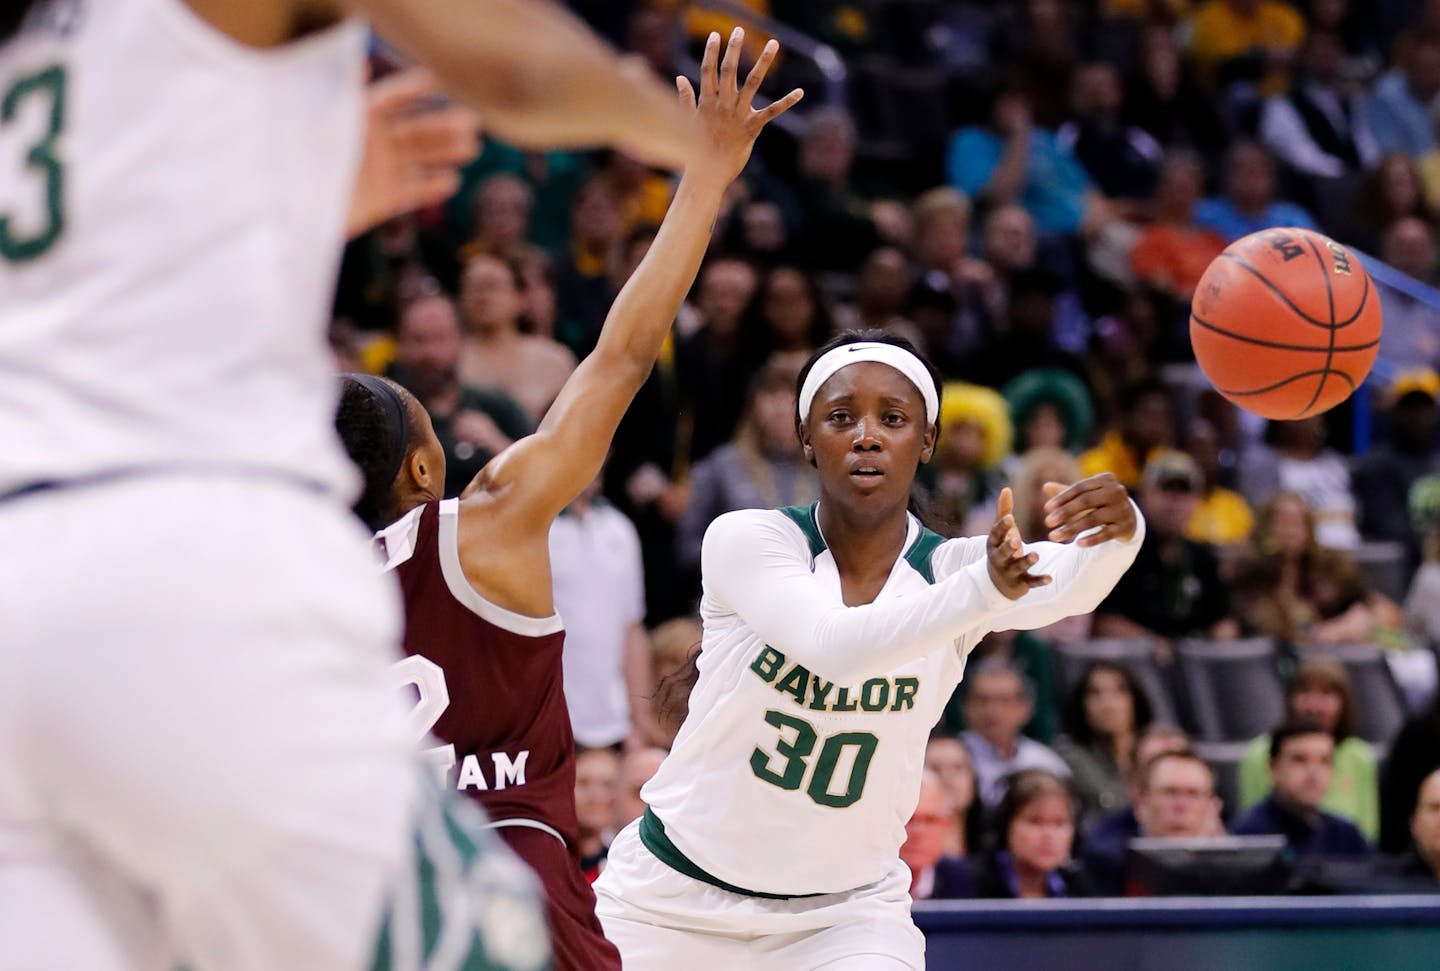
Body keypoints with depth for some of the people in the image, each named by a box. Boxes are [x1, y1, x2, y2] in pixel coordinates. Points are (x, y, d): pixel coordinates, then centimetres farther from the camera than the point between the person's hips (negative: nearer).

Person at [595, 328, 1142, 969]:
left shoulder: (955, 566, -9)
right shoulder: (744, 541, -14)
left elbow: (1074, 583, -31)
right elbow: (835, 646, -34)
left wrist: (1118, 529, -55)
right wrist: (985, 589, -51)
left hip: (845, 911, 1)